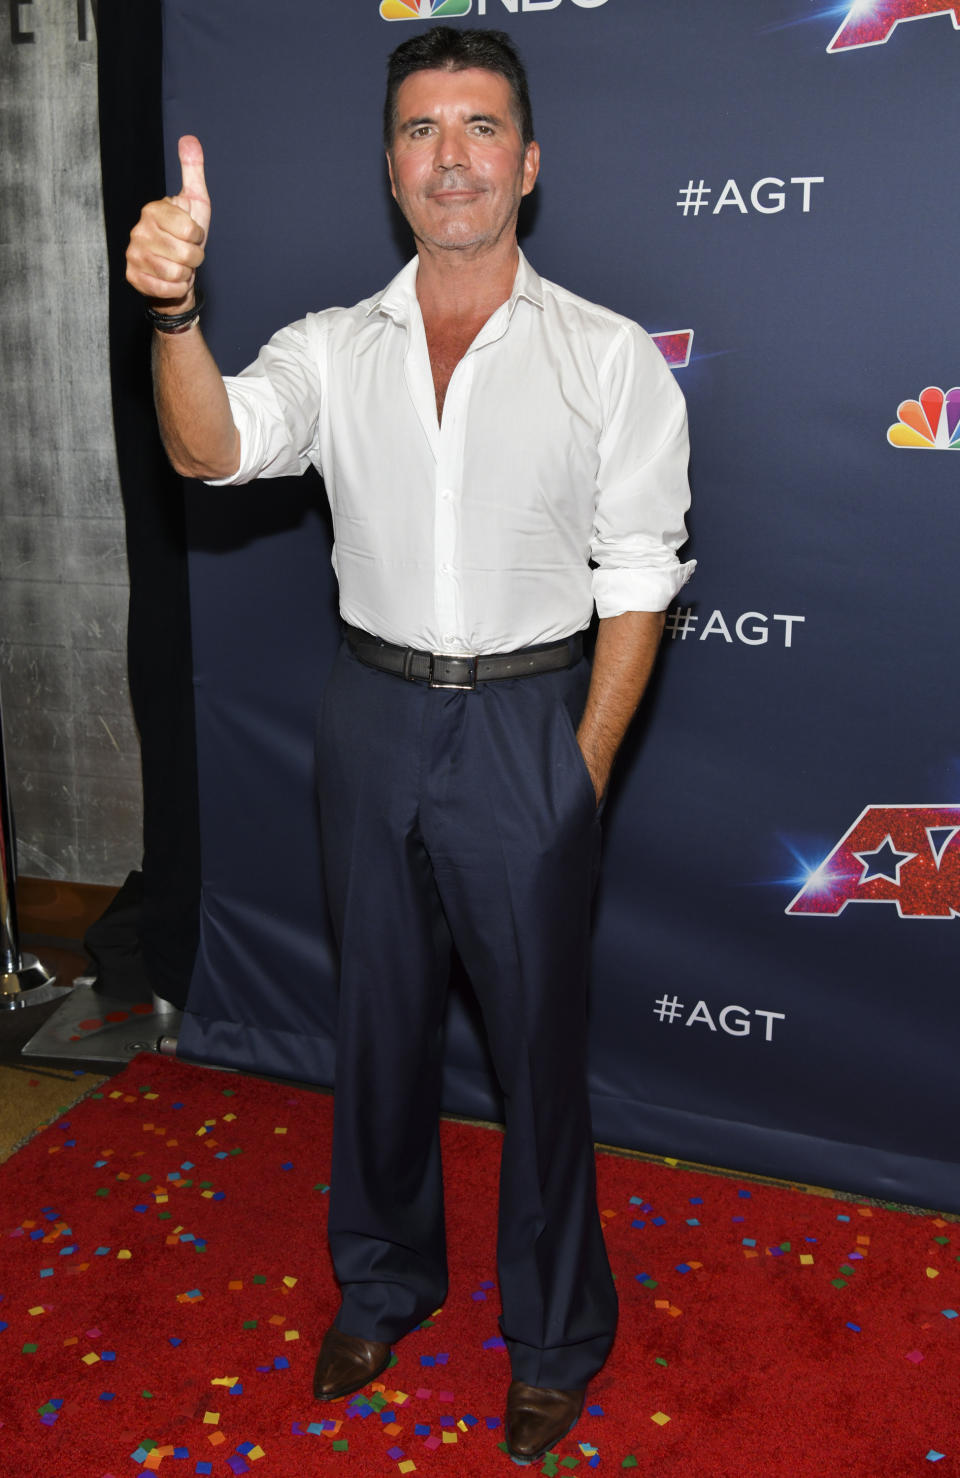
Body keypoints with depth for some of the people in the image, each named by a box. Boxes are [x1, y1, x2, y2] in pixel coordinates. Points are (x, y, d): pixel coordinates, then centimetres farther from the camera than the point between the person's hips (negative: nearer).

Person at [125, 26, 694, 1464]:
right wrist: (175, 310, -32)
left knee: (539, 1035, 8)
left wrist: (582, 774, -10)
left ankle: (555, 1330, 31)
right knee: (381, 1016, 17)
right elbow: (212, 449, -14)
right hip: (374, 712, 3)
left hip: (527, 719, -3)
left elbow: (638, 582, -6)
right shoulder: (332, 347, 3)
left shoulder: (610, 357, -4)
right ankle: (384, 1282, 40)